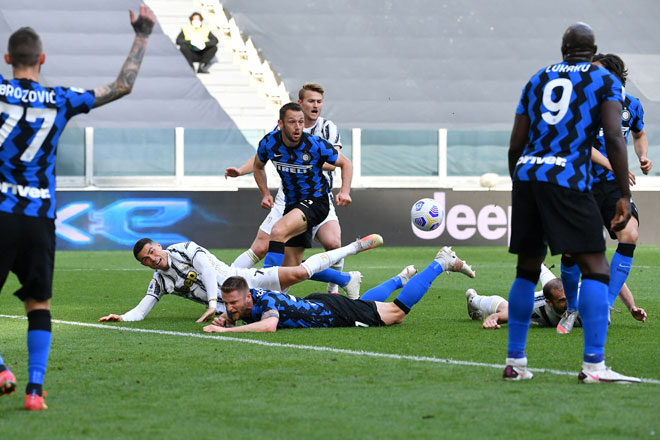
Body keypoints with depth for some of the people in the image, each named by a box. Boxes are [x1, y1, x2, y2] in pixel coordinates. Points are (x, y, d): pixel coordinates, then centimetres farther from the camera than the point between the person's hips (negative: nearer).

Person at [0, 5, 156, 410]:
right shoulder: (60, 101, 1)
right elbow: (123, 85, 11)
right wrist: (142, 36, 20)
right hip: (40, 217, 2)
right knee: (39, 304, 11)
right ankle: (35, 388, 2)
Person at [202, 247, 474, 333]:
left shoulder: (265, 300, -39)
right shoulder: (240, 305, -16)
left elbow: (269, 325, -59)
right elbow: (227, 317, 6)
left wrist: (227, 330, -59)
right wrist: (222, 320, -19)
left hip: (334, 311, -7)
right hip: (315, 303, 7)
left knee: (397, 312, 10)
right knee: (363, 302, 37)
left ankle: (442, 263, 24)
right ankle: (401, 279, 61)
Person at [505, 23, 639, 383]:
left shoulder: (538, 80, 19)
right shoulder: (606, 81, 7)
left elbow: (516, 144, 17)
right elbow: (614, 139, -7)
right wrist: (625, 197, -5)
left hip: (526, 177, 5)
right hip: (567, 181, -5)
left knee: (527, 269, 17)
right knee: (595, 268, -3)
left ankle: (515, 361, 17)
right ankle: (593, 364, -14)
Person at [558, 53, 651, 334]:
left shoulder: (632, 105, 4)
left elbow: (639, 134, 24)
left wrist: (643, 157, 5)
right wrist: (610, 164, -28)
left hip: (616, 185, 2)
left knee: (629, 235, -22)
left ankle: (605, 305, -16)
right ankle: (571, 309, 18)